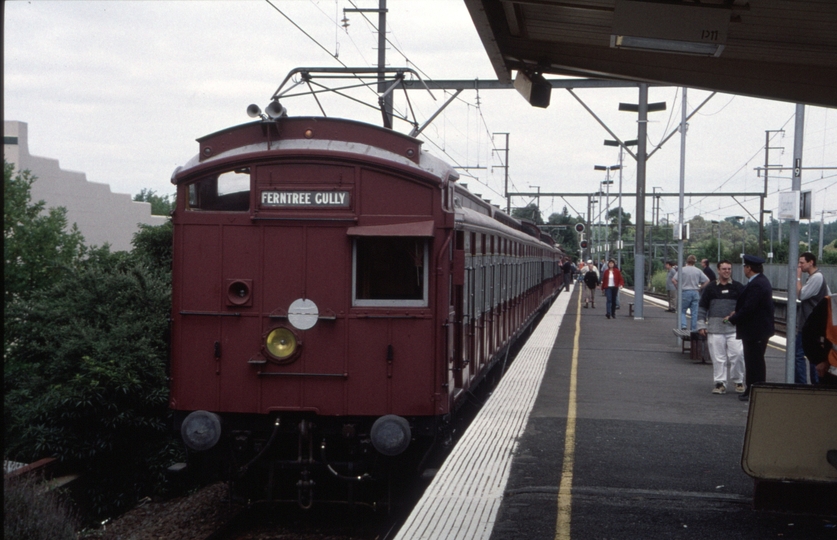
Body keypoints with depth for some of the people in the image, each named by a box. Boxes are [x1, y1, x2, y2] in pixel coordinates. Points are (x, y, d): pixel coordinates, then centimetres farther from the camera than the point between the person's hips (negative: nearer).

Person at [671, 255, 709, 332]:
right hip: (695, 293, 2)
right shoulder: (698, 271, 4)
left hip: (685, 292, -2)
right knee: (694, 312, 7)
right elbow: (707, 281, 1)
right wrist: (700, 288, 7)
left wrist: (679, 288, -1)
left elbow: (673, 280, -12)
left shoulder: (682, 270, -4)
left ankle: (683, 325, -10)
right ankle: (694, 329, 7)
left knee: (682, 310, 9)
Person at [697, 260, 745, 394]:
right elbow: (702, 307, 10)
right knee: (718, 357, 2)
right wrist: (701, 325, 5)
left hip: (734, 328, -1)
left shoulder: (738, 287, 6)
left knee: (737, 355, -8)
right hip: (715, 329, 1)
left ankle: (738, 382, 8)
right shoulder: (711, 288, 7)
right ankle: (720, 383, 9)